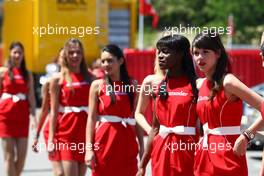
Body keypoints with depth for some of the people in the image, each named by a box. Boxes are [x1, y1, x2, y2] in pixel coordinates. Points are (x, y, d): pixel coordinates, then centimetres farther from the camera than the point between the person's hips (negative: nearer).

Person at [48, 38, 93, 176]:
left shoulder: (89, 78, 9)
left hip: (84, 133, 3)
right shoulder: (58, 79, 1)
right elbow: (53, 111, -1)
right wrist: (51, 139, -6)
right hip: (65, 133, -3)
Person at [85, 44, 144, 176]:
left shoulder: (132, 85, 7)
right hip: (104, 140, -1)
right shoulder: (97, 85, 3)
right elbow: (91, 118, 0)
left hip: (126, 142, 1)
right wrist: (89, 148, -8)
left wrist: (142, 147, 3)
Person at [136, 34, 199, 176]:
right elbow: (155, 127, 13)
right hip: (162, 153, 4)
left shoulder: (196, 85, -4)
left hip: (187, 150, -4)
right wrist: (143, 165, 11)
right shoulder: (156, 83, 8)